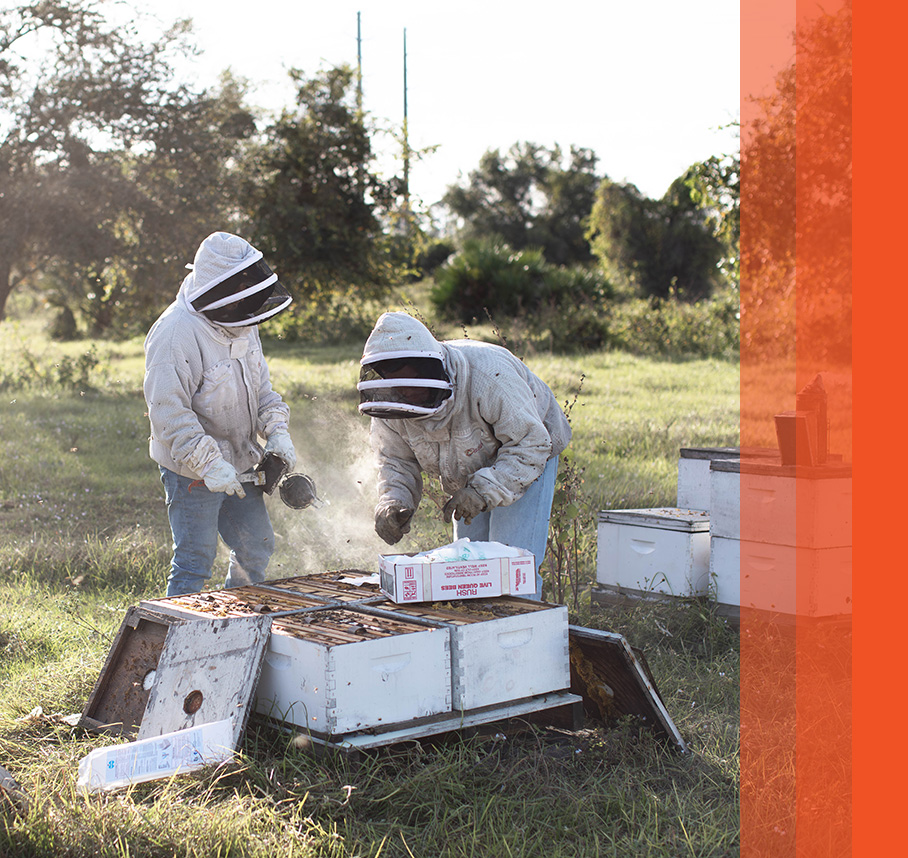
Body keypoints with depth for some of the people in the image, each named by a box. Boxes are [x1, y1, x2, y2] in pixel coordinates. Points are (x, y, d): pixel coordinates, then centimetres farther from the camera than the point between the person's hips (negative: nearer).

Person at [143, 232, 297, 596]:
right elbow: (168, 412, -25)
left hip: (240, 464, 8)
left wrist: (277, 430, -3)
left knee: (256, 548, 17)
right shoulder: (175, 333, -23)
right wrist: (208, 463, -30)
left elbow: (260, 386, 14)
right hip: (191, 471, -8)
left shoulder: (241, 323, 5)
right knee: (194, 562, -1)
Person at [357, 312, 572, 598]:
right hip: (466, 475, 6)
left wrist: (484, 490, -43)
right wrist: (393, 501, -29)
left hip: (524, 458, -5)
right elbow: (396, 461, -7)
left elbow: (530, 443, -32)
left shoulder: (488, 376, -38)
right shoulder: (392, 401, -20)